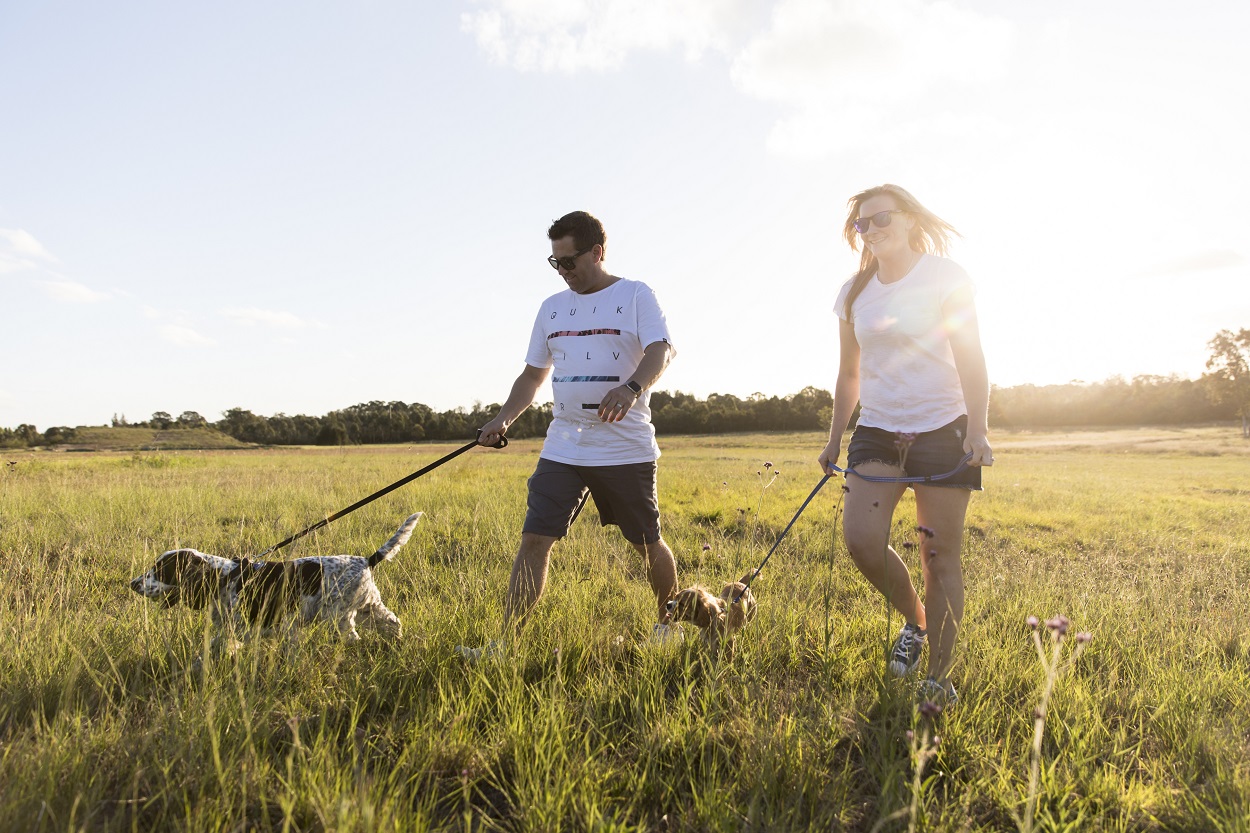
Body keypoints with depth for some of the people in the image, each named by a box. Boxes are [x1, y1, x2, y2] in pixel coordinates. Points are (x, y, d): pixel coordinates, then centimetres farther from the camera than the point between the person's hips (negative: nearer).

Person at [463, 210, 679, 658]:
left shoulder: (636, 295, -1)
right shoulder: (552, 308, 15)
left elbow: (659, 352, -16)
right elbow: (533, 374, 19)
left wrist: (631, 388, -36)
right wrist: (503, 419, 4)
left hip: (626, 448, -4)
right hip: (563, 448, 4)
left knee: (649, 544, 9)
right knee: (534, 540, -6)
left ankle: (668, 625, 32)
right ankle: (504, 642, -1)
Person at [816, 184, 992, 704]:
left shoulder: (945, 278, -2)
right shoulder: (854, 293, 10)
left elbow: (971, 360, -6)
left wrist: (977, 431, -16)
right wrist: (834, 441, 14)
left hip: (942, 429, -4)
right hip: (876, 430, 4)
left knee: (939, 555, -3)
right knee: (860, 540, -13)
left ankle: (940, 677, 9)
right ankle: (915, 622, 15)